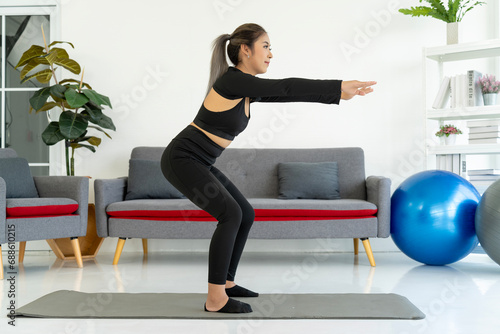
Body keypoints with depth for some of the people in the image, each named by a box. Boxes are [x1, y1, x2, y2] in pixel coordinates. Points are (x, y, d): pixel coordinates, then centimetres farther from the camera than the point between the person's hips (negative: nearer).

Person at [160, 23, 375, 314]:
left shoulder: (247, 88, 8)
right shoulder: (232, 80, -20)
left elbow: (287, 93, 10)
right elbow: (287, 88, -24)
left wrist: (338, 92, 7)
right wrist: (338, 87, -24)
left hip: (200, 163, 10)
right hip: (182, 158, -10)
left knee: (245, 214, 9)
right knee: (231, 214, -19)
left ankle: (226, 282, 21)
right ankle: (216, 299, -13)